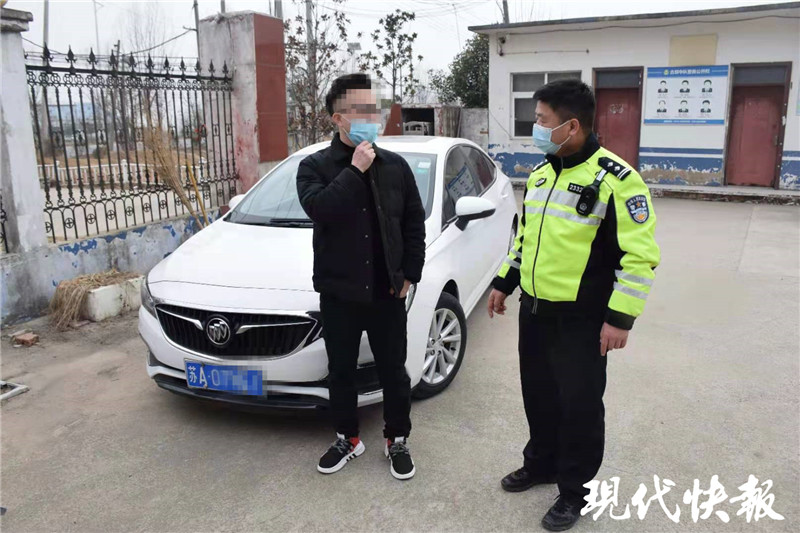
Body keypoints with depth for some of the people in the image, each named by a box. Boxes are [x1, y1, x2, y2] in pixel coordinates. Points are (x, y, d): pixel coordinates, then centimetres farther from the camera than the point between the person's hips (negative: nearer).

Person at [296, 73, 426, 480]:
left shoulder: (395, 166, 3)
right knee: (341, 371, 14)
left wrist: (410, 274, 1)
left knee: (393, 371, 12)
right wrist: (355, 169, -21)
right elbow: (319, 209, -25)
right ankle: (347, 438, 35)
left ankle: (397, 440, 32)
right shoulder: (315, 166, -4)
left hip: (387, 292, 1)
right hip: (338, 293, -1)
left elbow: (414, 223, 7)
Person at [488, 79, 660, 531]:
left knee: (580, 404, 6)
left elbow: (641, 254, -17)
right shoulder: (540, 174, 8)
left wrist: (620, 317, -20)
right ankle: (541, 464, 40)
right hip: (535, 310, 7)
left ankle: (575, 491, 26)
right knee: (539, 394, 19)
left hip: (582, 319, -7)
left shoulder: (615, 179, -16)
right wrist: (504, 283, 18)